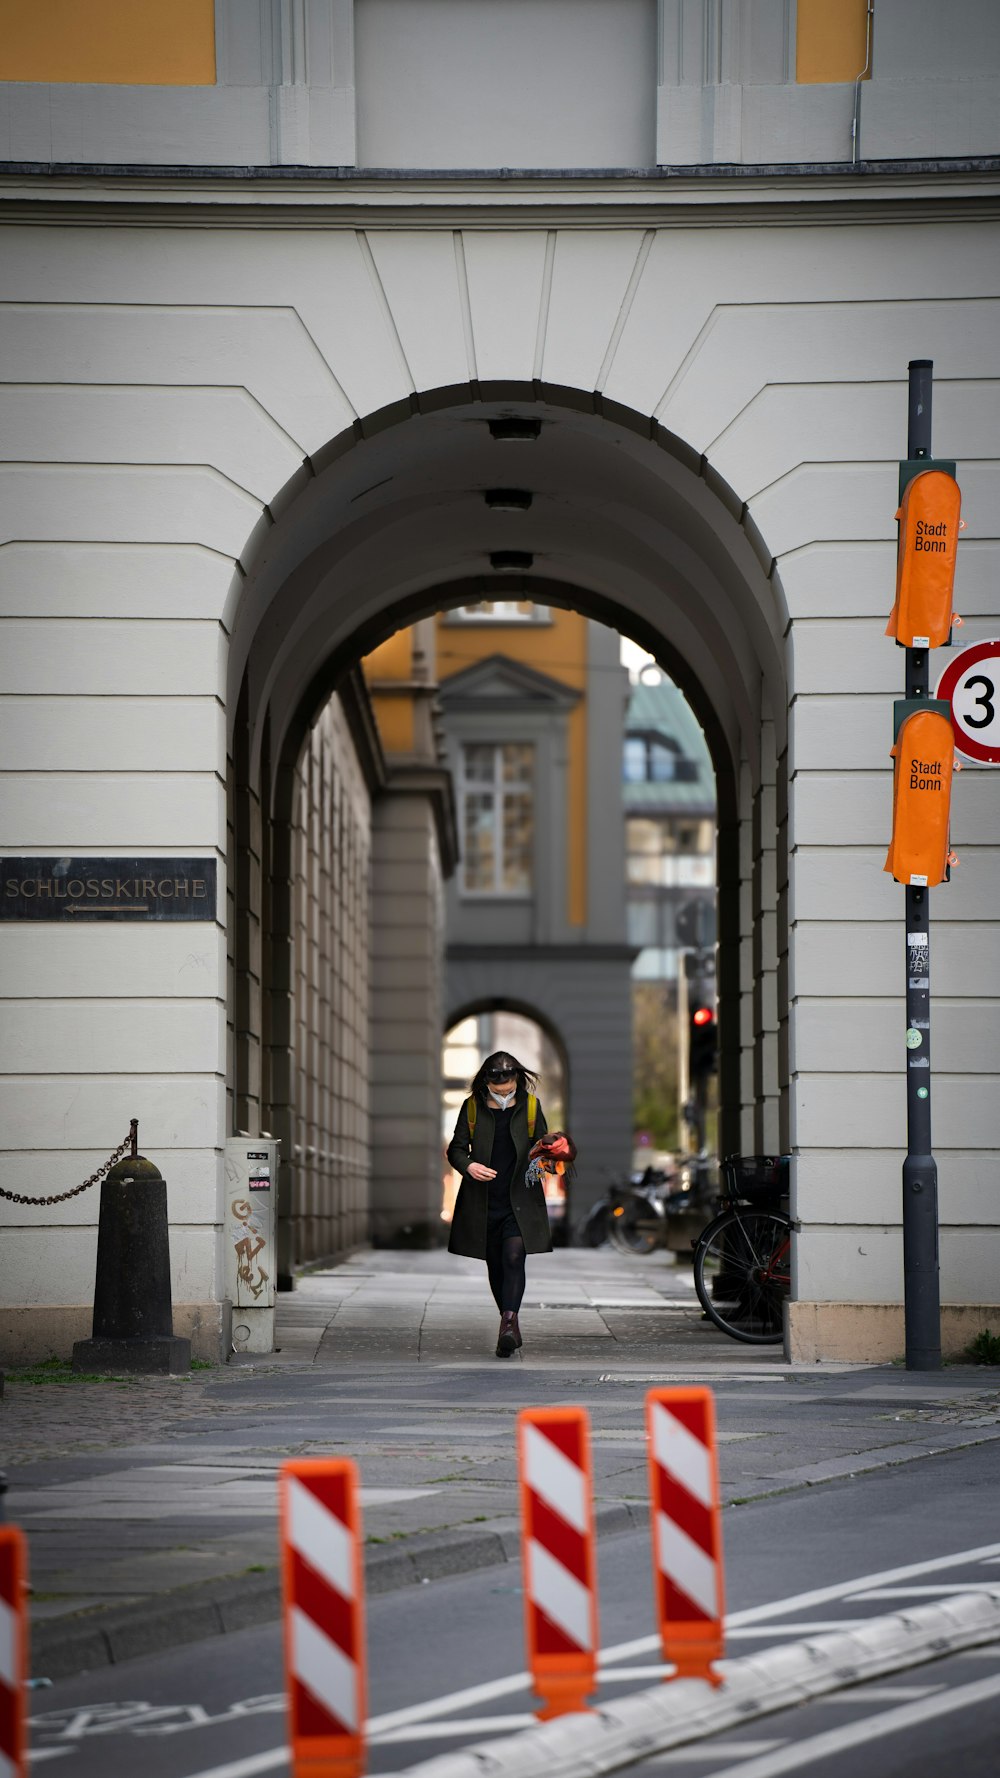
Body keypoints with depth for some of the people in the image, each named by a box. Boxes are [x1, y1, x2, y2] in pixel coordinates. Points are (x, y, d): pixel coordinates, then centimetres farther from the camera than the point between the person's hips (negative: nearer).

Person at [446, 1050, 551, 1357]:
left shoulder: (530, 1106, 0)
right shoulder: (472, 1107, -1)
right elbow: (456, 1148, 3)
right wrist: (469, 1166, -19)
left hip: (520, 1201, -2)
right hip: (484, 1202, 2)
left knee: (514, 1257, -18)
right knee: (495, 1264, 8)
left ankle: (509, 1323, -27)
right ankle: (509, 1323, 22)